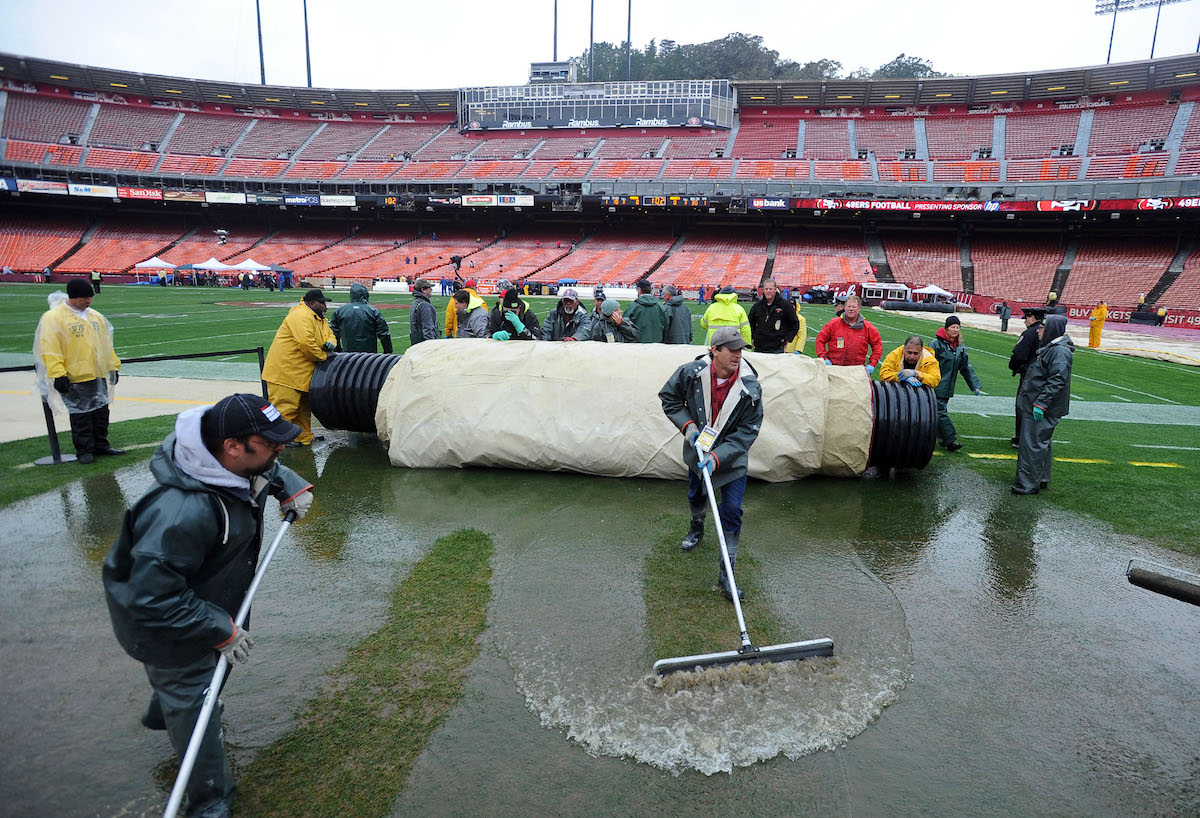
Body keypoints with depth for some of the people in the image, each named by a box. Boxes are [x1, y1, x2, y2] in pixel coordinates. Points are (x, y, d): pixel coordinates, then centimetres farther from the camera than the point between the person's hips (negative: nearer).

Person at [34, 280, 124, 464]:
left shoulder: (96, 316, 12)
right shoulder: (53, 317, -9)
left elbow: (106, 344, 18)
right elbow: (50, 349, -14)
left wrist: (114, 366, 16)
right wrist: (58, 375, -19)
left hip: (99, 376, 6)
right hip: (75, 379, -6)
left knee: (101, 413, 13)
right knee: (81, 416, 0)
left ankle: (101, 445, 25)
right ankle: (84, 451, 10)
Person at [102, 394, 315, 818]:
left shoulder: (239, 463, -16)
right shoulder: (184, 512, -45)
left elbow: (269, 469, 11)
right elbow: (153, 598, -38)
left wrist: (291, 487, -7)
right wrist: (221, 631, -31)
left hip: (200, 600, 9)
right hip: (159, 620, -9)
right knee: (192, 703, 5)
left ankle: (162, 712, 67)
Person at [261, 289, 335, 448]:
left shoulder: (319, 319, 16)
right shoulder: (301, 316, -18)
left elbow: (330, 334, 24)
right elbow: (306, 343, -28)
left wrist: (330, 342, -2)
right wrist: (323, 356, -14)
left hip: (301, 373, 11)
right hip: (284, 371, -11)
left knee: (303, 407, 17)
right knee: (286, 407, -9)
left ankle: (304, 437, 26)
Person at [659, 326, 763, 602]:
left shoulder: (750, 387, -23)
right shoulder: (691, 373, -19)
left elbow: (747, 431, -18)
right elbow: (668, 397, -1)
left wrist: (718, 456, -27)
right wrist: (687, 424, -14)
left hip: (732, 456, -2)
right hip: (697, 450, 2)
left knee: (731, 511, -7)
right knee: (696, 495, 24)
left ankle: (726, 574, 4)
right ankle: (697, 528, 58)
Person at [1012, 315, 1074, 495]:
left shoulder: (1060, 351, -19)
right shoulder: (1051, 348, 14)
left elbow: (1057, 381, -26)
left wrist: (1041, 403, -27)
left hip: (1041, 409, -11)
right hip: (1041, 406, 11)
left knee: (1033, 444, -6)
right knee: (1043, 443, 18)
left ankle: (1028, 484, -1)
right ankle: (1042, 479, 29)